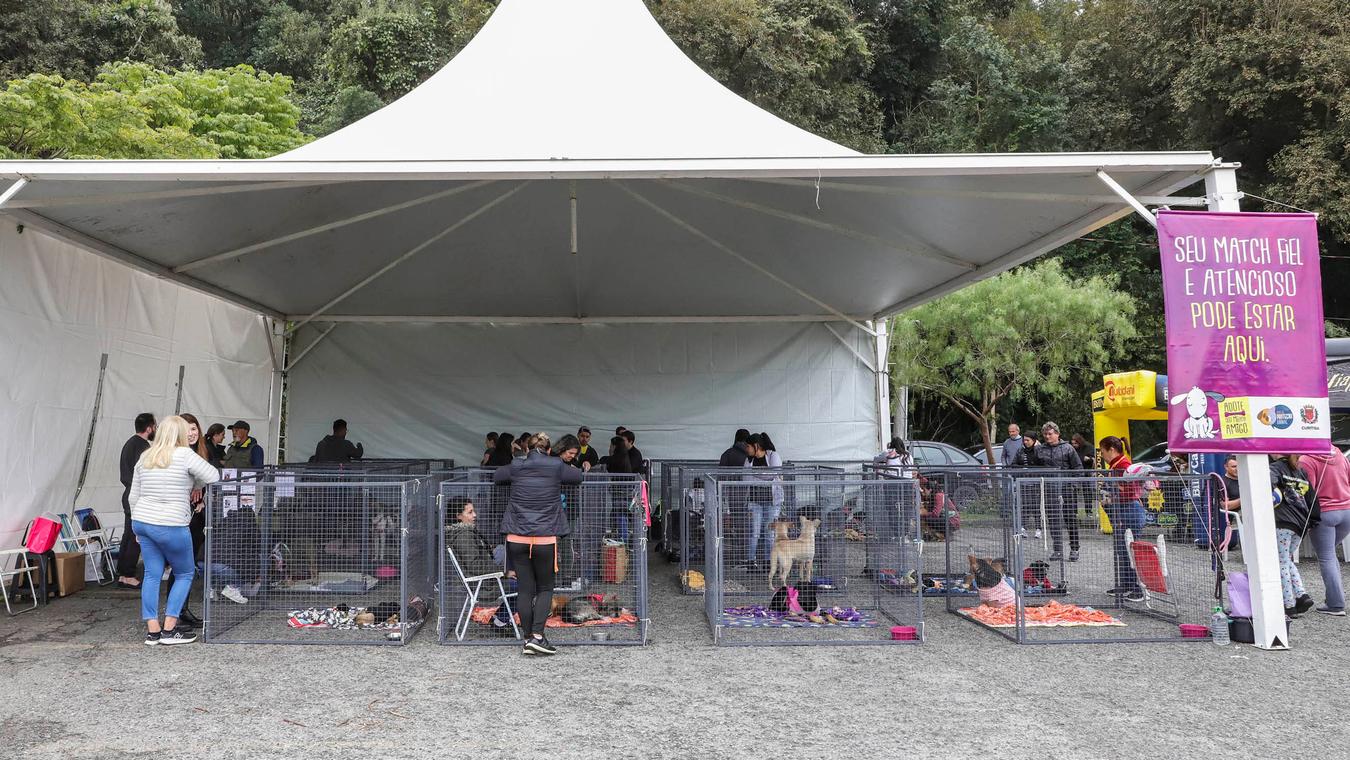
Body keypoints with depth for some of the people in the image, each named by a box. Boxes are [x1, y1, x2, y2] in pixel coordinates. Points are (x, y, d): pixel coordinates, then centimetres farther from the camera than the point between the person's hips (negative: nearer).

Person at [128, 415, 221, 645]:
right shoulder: (185, 455, -10)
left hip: (142, 522, 6)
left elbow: (133, 497, 15)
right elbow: (213, 476, -10)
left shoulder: (145, 458, 10)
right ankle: (169, 629, 6)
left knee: (152, 574, 10)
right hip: (170, 526, -6)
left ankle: (152, 630, 12)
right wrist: (191, 486, 9)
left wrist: (139, 525, 23)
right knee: (185, 573, 8)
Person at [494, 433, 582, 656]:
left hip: (517, 538, 2)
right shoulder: (556, 466, -1)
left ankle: (528, 639, 12)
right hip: (545, 539, -2)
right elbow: (578, 476, 14)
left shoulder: (516, 467, 4)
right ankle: (537, 635, -2)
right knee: (545, 588, 11)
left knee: (525, 589, 8)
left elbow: (495, 476, 21)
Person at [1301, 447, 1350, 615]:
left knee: (1326, 558, 1)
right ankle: (1336, 596, 15)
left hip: (1323, 512, -6)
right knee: (1330, 554, 20)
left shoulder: (1306, 461, -11)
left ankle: (1336, 605, -1)